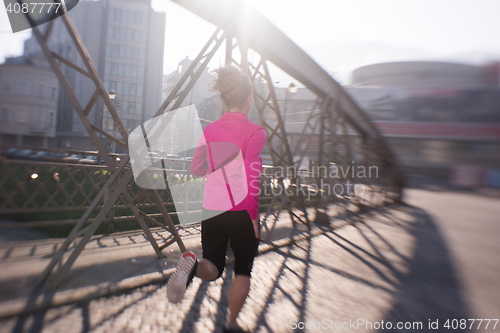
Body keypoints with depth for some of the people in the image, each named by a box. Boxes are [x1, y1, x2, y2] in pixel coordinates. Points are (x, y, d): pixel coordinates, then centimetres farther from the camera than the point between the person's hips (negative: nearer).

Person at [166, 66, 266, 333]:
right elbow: (252, 181, -16)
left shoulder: (210, 130, 3)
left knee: (213, 269, 18)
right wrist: (253, 217, -8)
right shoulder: (255, 132, -10)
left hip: (211, 211, 4)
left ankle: (193, 265, -14)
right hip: (241, 213, -3)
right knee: (243, 271, 19)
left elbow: (195, 168, 7)